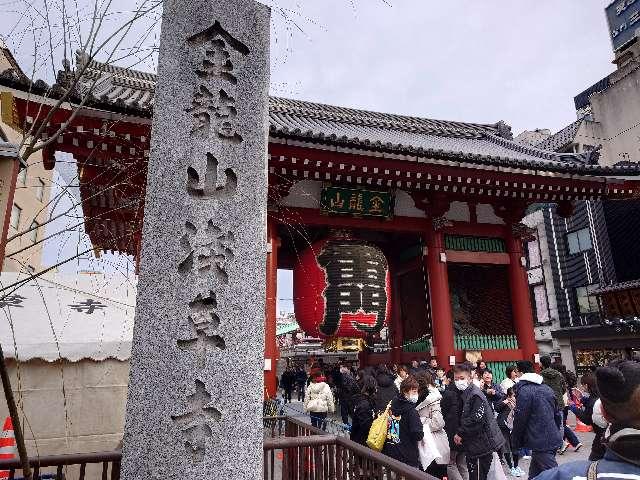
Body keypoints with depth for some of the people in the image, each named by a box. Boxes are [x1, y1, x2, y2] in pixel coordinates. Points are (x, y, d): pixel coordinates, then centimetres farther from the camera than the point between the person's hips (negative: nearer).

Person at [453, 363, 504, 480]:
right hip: (472, 445, 9)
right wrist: (459, 433, 4)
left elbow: (476, 419, -25)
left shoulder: (475, 395, -19)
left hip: (482, 445, -9)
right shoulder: (464, 393, 9)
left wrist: (460, 433, -16)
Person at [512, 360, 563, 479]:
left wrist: (516, 442, -1)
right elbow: (557, 413, 16)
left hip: (540, 443, -8)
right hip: (554, 440, 8)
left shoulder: (524, 391, -15)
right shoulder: (547, 388, 10)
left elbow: (520, 419, -13)